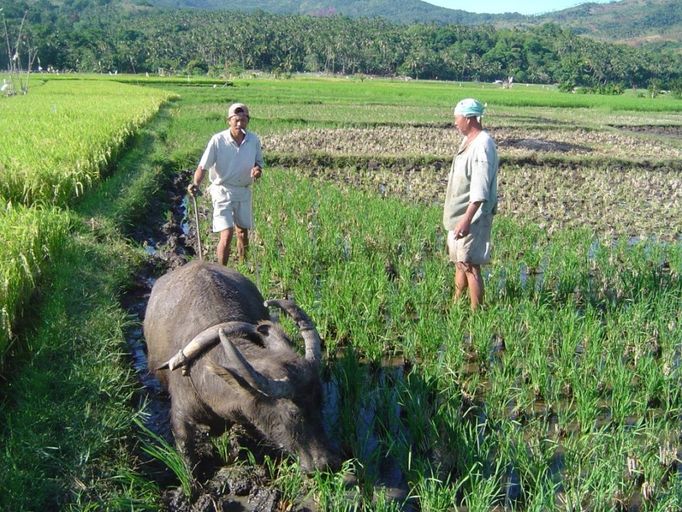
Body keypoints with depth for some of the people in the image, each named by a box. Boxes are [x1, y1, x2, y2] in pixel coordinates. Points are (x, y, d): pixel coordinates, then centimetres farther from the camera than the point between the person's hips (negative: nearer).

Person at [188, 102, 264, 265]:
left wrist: (257, 170, -15)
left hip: (244, 192, 4)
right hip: (223, 191, -4)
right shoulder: (218, 140, -17)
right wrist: (196, 184, -35)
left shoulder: (254, 140, -5)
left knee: (243, 233, 17)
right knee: (227, 235, -13)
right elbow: (203, 166, -17)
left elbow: (258, 162, 9)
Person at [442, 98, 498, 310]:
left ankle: (476, 311, 2)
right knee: (459, 261, 19)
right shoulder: (468, 141, 12)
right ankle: (456, 305, 31)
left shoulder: (483, 145, -19)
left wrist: (467, 219, -29)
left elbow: (480, 189, -25)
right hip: (459, 214, 10)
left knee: (470, 265, -6)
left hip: (472, 217, -10)